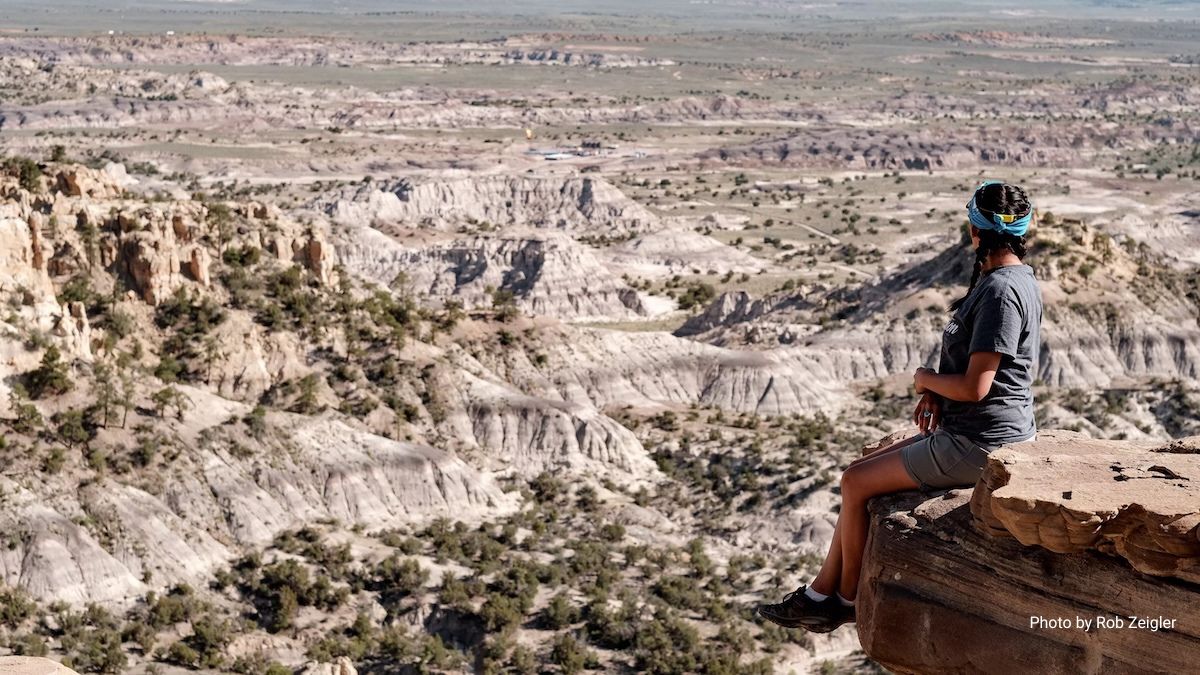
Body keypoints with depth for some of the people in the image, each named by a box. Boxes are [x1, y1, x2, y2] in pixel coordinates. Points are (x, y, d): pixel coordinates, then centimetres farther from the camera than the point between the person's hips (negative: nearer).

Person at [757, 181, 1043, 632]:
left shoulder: (1001, 291, -22)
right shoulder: (1016, 279, 11)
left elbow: (974, 387, -25)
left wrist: (926, 379, -5)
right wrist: (938, 392, 4)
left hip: (978, 445, -10)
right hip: (965, 432, 10)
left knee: (856, 482, -1)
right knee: (862, 470, 12)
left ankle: (847, 598, 18)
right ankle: (821, 593, 15)